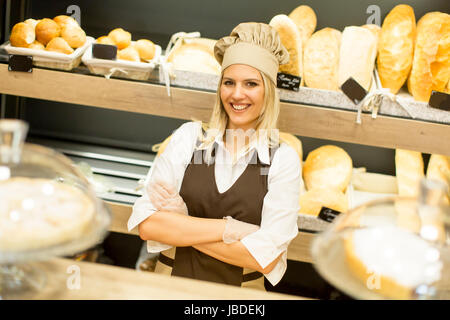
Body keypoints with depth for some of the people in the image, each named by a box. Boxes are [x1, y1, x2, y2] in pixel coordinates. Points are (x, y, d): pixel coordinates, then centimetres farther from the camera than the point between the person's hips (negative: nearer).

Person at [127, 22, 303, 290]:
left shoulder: (283, 159, -2)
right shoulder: (189, 136, 3)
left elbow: (265, 258, -10)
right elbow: (147, 224, -6)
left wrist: (180, 227, -9)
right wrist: (230, 228, -12)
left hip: (241, 290, -2)